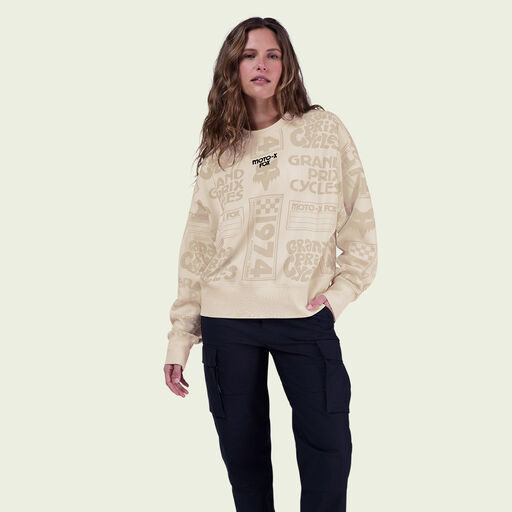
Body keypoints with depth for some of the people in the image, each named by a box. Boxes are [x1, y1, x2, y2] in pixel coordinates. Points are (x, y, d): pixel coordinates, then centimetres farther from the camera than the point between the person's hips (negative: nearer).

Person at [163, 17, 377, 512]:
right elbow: (196, 245, 9)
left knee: (327, 444, -3)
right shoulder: (218, 150, 9)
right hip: (227, 320, 2)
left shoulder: (324, 129, 4)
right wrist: (180, 336, 6)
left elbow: (359, 216, 5)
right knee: (242, 447, 8)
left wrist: (344, 287, -7)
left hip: (305, 316, -1)